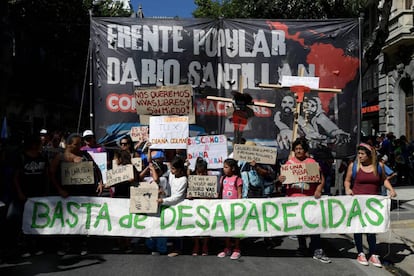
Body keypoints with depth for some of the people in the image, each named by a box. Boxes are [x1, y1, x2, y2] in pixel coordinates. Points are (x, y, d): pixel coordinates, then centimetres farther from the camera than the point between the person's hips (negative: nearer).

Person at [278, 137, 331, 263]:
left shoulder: (312, 162, 0)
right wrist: (280, 179, -14)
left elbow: (321, 178, -1)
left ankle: (317, 251, 1)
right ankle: (302, 247, 28)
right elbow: (284, 176, 9)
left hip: (309, 197, -2)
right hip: (294, 197, 3)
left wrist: (319, 189, -18)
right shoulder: (290, 162, 6)